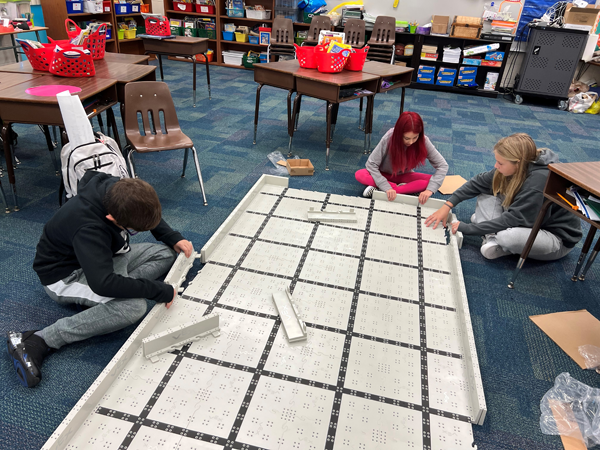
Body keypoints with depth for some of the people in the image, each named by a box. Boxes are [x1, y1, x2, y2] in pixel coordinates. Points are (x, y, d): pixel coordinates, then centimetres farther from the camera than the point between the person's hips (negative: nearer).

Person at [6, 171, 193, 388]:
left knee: (167, 253, -4)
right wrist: (160, 291, -39)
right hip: (66, 274, -9)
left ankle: (95, 300, -10)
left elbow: (150, 214, 4)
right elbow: (103, 283, -46)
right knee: (134, 306, -33)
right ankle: (37, 341, -23)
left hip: (103, 255, 9)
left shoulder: (116, 189, -18)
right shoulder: (87, 229, -40)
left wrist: (173, 238, -8)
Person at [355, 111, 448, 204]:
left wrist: (430, 190, -34)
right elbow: (371, 164, -24)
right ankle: (409, 189, -21)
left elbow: (442, 165, -19)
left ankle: (378, 191, -28)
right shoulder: (389, 138, -29)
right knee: (360, 175, -29)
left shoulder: (423, 141, -24)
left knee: (429, 181, -27)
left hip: (404, 176, 2)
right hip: (385, 175, -1)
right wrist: (387, 187, -34)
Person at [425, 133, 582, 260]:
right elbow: (478, 182, -4)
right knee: (486, 194, -3)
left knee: (508, 236, -39)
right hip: (529, 223, 8)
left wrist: (468, 228, -27)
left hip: (557, 238, -8)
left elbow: (513, 219, -31)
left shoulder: (540, 180, -33)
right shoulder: (516, 168, -11)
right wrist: (447, 206, -11)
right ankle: (493, 238, -15)